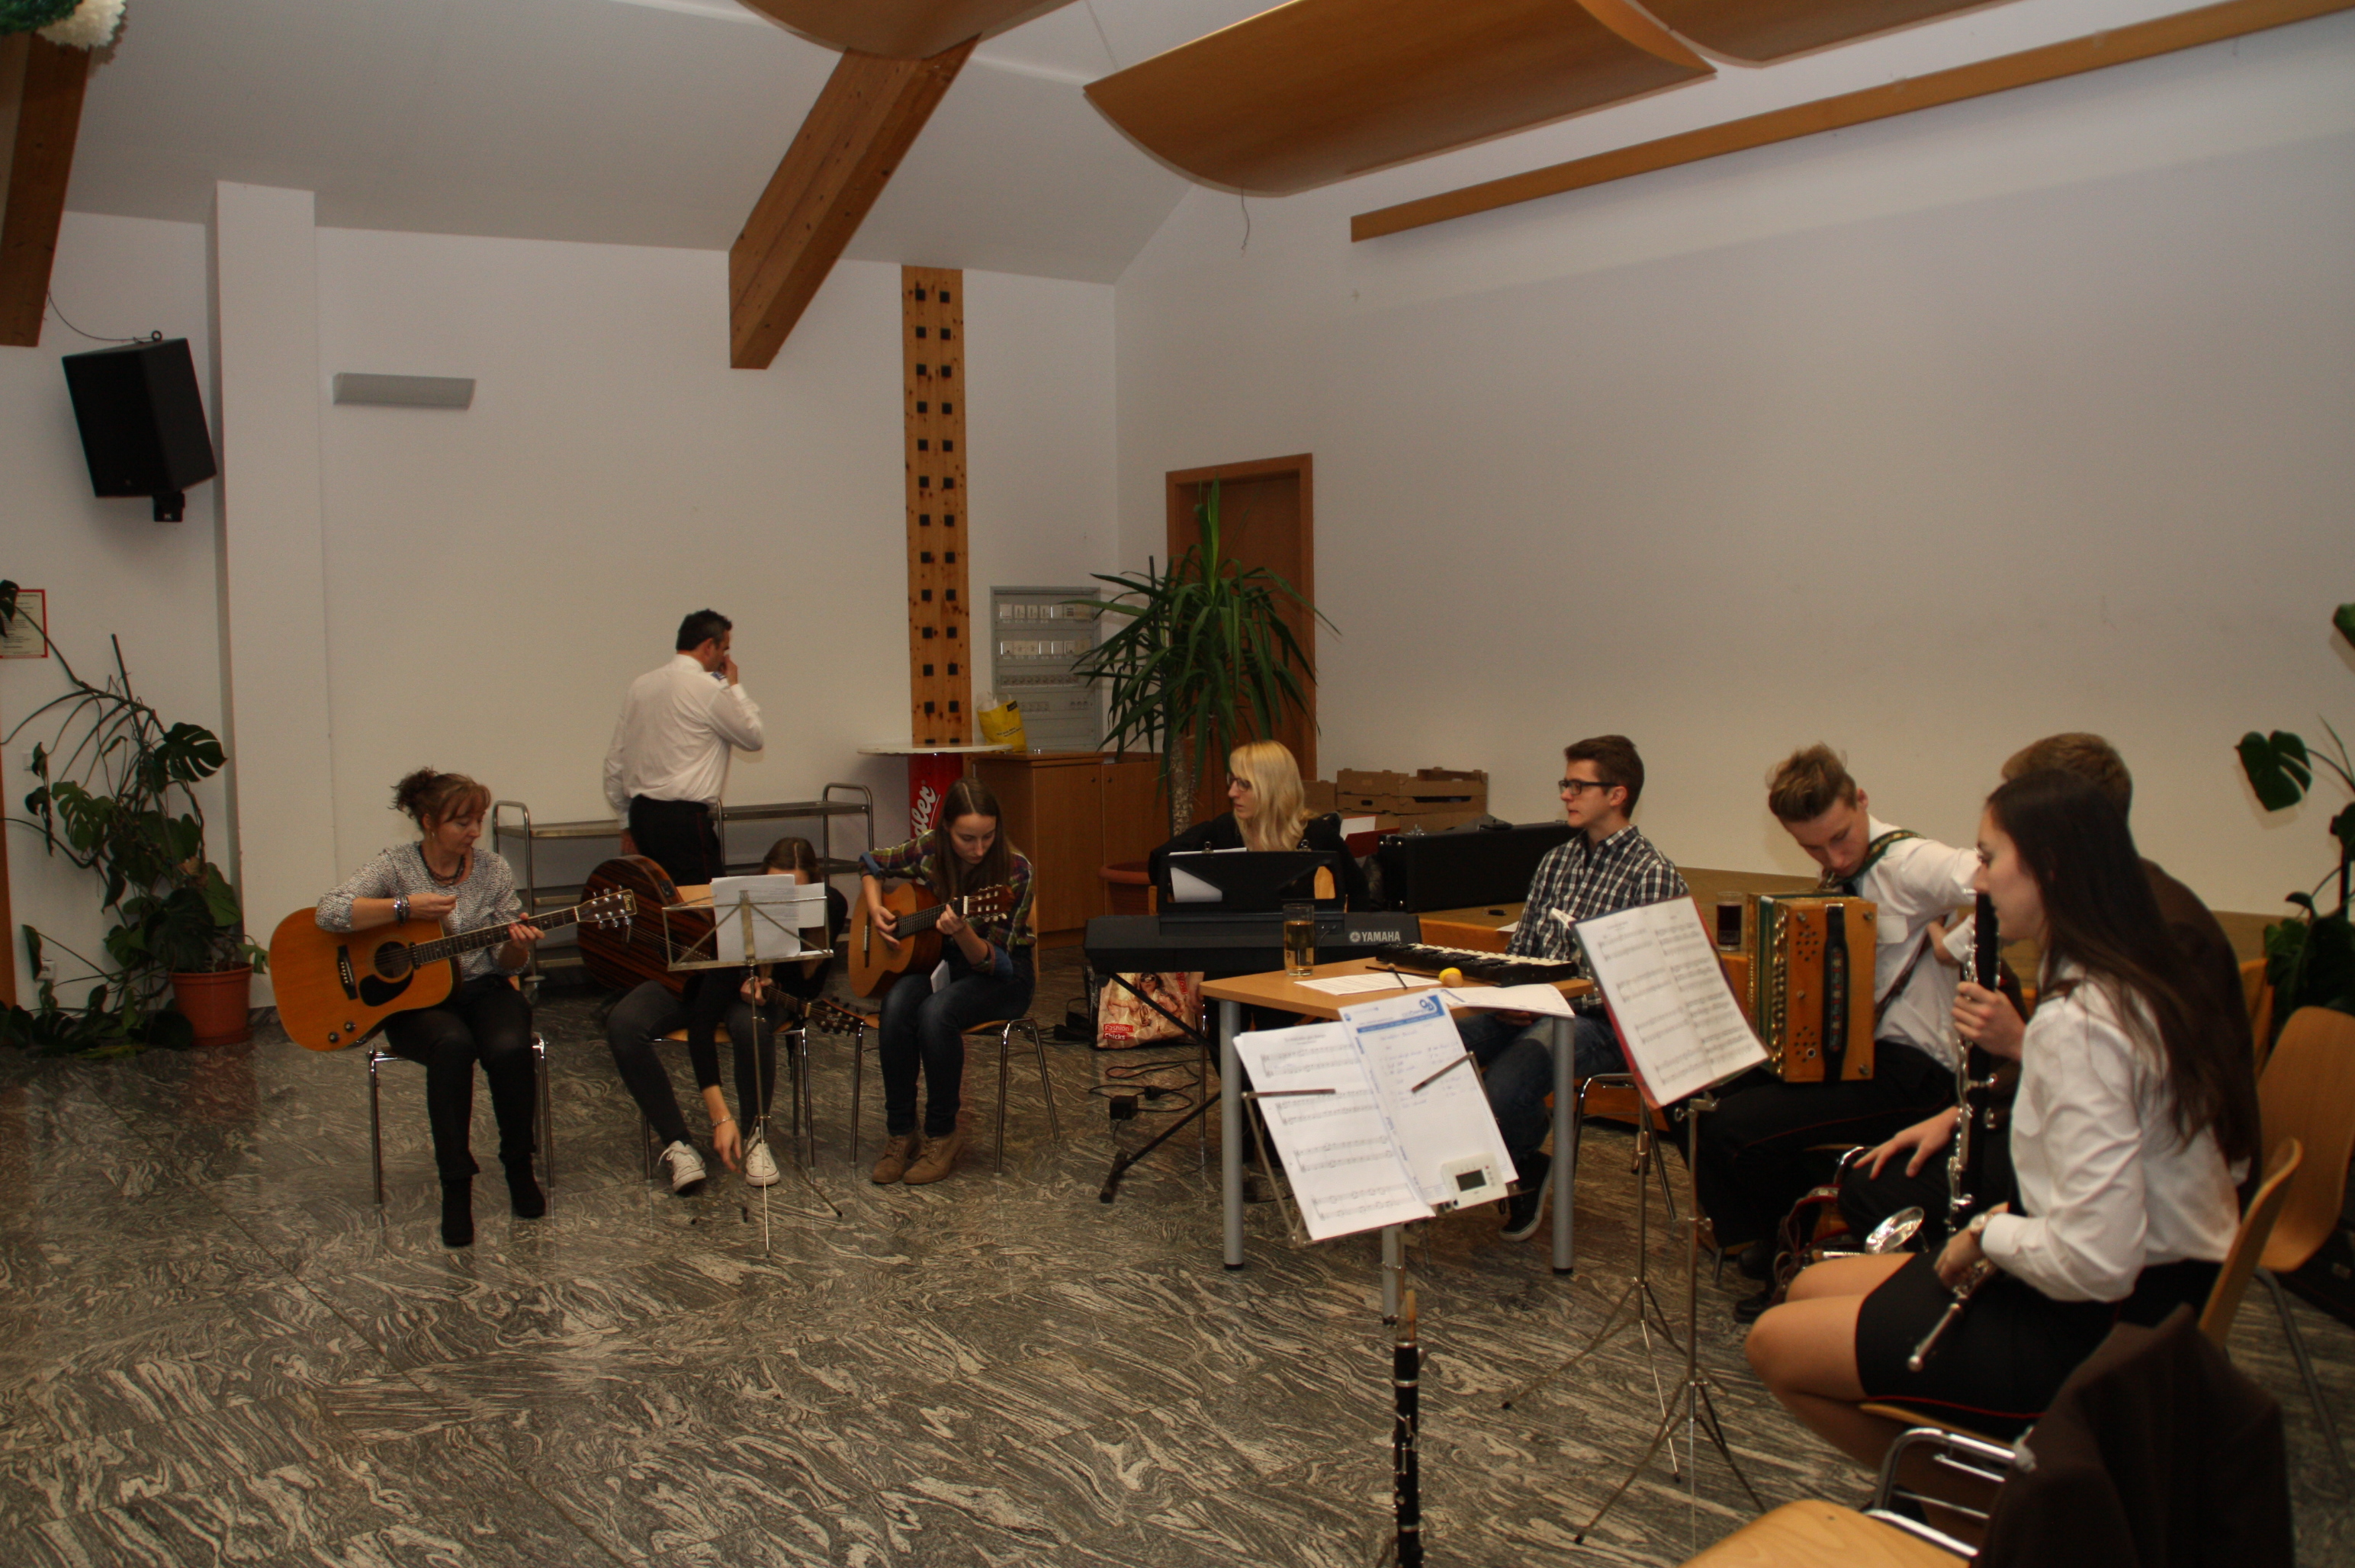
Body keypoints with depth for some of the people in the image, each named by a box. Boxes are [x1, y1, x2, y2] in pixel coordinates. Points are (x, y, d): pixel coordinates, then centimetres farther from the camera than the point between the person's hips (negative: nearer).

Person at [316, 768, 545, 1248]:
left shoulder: (492, 871, 3)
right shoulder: (397, 865, -4)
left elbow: (508, 965, 6)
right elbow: (329, 913, -19)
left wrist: (518, 946, -18)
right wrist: (405, 908, -23)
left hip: (482, 990, 2)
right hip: (413, 998, -2)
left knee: (510, 1049, -31)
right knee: (453, 1044, -36)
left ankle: (519, 1168, -6)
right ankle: (456, 1187, -25)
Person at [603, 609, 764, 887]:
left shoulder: (640, 685, 12)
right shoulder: (708, 689, -9)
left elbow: (615, 760, 15)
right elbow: (753, 738, 4)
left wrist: (628, 823, 23)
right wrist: (735, 685, 14)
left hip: (641, 813, 8)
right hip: (685, 818, -8)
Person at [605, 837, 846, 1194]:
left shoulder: (830, 908, -25)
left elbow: (810, 988, -8)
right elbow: (701, 1021, -38)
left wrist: (768, 985, -32)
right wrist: (720, 1117, -43)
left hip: (764, 986, 2)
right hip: (694, 979, -1)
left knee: (752, 1024, -36)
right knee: (623, 1024, -31)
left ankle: (756, 1137, -13)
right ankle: (677, 1144, -22)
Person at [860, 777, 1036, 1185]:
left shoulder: (1014, 870, -21)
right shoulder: (929, 850, -11)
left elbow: (991, 961, -21)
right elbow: (870, 864, 11)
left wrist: (963, 932, -41)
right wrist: (875, 910, -7)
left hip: (1003, 977, -4)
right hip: (941, 962, 4)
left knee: (936, 1012, -33)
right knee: (897, 1005, -29)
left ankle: (942, 1134, -15)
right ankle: (900, 1133, -15)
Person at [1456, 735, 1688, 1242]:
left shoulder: (1653, 876, -6)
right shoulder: (1556, 861, 17)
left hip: (1600, 1023, -6)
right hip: (1534, 1009, 6)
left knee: (1505, 1083, -33)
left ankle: (1526, 1170, 2)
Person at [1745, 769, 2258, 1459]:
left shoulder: (2078, 1023, -26)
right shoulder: (2136, 986, 4)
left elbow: (2097, 1261, -30)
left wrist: (1989, 1235, -13)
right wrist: (2020, 1046, 4)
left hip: (2098, 1332, -10)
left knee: (1777, 1343, -4)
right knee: (1811, 1288, 17)